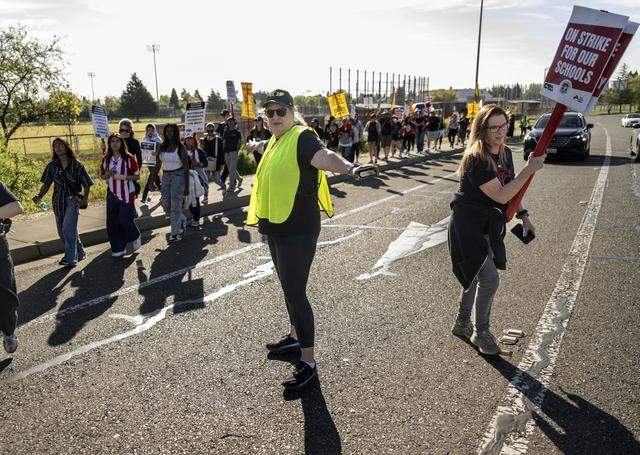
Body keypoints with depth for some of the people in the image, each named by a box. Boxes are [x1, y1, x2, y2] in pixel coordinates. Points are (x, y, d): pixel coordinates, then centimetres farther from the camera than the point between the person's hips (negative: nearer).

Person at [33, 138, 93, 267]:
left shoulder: (76, 165, -3)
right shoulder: (52, 166, 5)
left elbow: (86, 184, 0)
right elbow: (46, 184, 5)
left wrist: (84, 199, -10)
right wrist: (39, 196, -11)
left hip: (72, 200, -5)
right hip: (58, 202, 5)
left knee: (68, 229, -16)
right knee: (62, 232, 11)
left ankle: (70, 258, -8)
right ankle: (79, 253, 29)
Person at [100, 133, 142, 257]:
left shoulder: (128, 158, -6)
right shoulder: (106, 159, 8)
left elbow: (137, 176, -5)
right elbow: (102, 176, 15)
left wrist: (123, 177, -19)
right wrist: (108, 174, -8)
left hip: (126, 194, -4)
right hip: (112, 194, 5)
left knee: (126, 220, -4)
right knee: (112, 221, 4)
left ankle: (134, 238, 26)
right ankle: (118, 248, 15)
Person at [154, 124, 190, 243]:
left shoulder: (181, 148, -7)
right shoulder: (162, 147, 5)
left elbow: (186, 168, -7)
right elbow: (158, 164, 11)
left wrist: (186, 187, -10)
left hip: (178, 176, -5)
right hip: (165, 176, 5)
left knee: (175, 206, -4)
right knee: (166, 206, 5)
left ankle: (175, 233, 7)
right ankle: (182, 221, 31)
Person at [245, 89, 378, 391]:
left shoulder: (302, 138, -16)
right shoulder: (276, 141, 11)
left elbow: (324, 156, -38)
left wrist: (349, 167, -60)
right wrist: (254, 145, 61)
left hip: (298, 231, -9)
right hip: (276, 228, 9)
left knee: (295, 294, -7)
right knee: (288, 288, 21)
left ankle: (308, 362, 5)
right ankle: (295, 337, 41)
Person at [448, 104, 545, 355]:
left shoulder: (505, 153, 4)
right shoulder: (476, 159, -23)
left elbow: (510, 188, 16)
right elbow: (500, 195, -27)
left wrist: (523, 215, 8)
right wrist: (529, 170, -28)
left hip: (489, 226, 9)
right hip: (468, 225, -9)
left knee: (476, 275, 20)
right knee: (489, 279, -10)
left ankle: (462, 324, 39)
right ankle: (481, 332, 14)